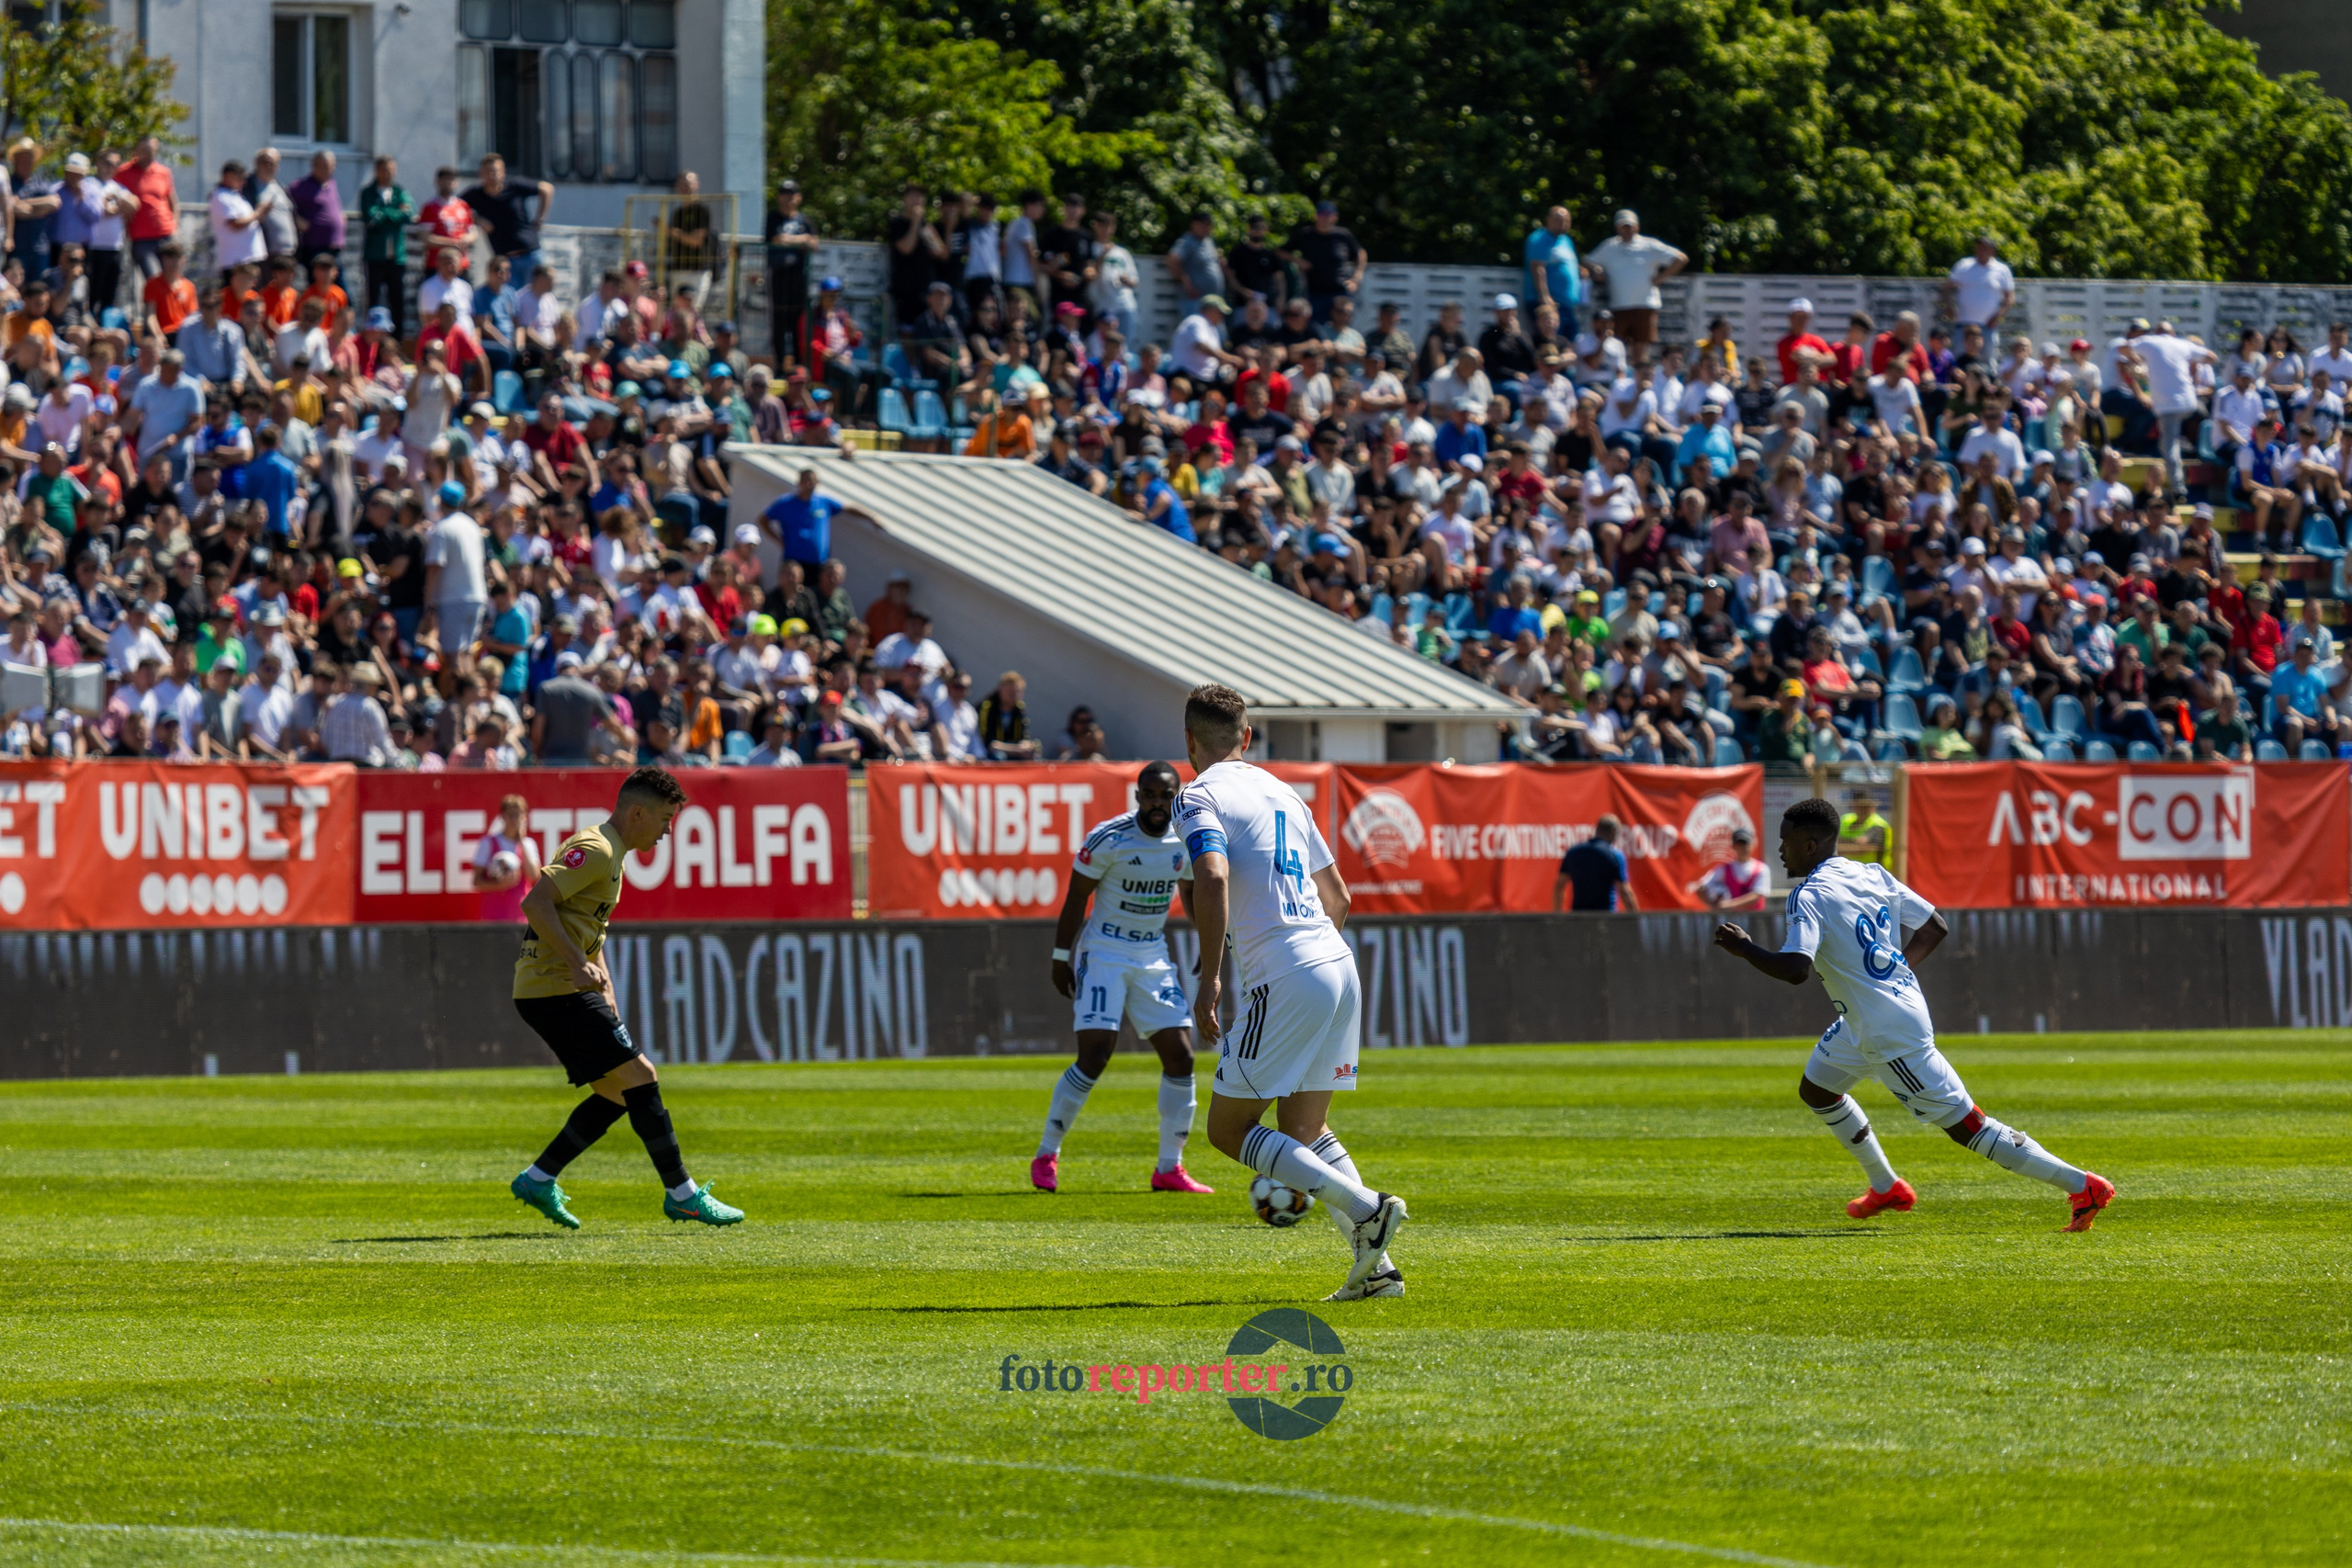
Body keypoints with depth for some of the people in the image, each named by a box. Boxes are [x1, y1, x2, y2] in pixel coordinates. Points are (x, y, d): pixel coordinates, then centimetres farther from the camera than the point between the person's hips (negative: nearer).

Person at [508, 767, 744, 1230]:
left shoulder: (609, 855, 19)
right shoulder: (594, 851, -14)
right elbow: (536, 903, -24)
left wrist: (605, 990, 17)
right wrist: (578, 963, -29)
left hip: (561, 990, 10)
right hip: (555, 990, -10)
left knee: (616, 1093, 12)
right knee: (640, 1078, -9)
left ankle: (538, 1179, 13)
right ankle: (681, 1193, -6)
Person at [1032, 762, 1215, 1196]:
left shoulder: (1187, 841, -1)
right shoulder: (1109, 839, -16)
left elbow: (1194, 898, 16)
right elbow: (1075, 900, -8)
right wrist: (1061, 959, -8)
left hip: (1154, 956, 5)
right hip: (1104, 953, -5)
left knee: (1180, 1057, -3)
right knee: (1093, 1058, -14)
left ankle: (1169, 1168, 7)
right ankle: (1046, 1157, -1)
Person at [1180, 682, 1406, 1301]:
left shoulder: (1200, 797, -3)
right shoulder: (1283, 793, 21)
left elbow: (1212, 879, -22)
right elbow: (1338, 899, 25)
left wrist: (1209, 978, -18)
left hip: (1284, 980, -8)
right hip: (1339, 966, 8)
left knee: (1228, 1128, 1)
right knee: (1303, 1132, 17)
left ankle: (1366, 1208, -14)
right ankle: (1376, 1268, 5)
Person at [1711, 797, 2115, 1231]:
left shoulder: (1810, 898, -19)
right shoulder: (1874, 877, 7)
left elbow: (1796, 969, -32)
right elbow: (1935, 927, 11)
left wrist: (1744, 948, -17)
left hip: (1893, 1034, -10)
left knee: (1965, 1125, -6)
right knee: (1815, 1089, 26)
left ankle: (2083, 1186, -8)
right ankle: (1886, 1187, 37)